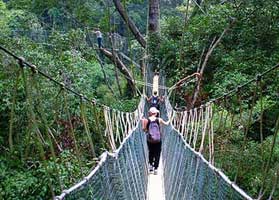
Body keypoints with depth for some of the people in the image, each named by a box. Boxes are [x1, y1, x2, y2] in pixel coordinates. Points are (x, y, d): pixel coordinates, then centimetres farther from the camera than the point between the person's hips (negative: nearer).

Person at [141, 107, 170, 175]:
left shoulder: (146, 120, -6)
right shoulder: (159, 119, -4)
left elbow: (144, 129, -2)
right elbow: (166, 123, 14)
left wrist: (143, 122, 9)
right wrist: (169, 121, 35)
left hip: (150, 140, 1)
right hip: (158, 140, -1)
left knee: (151, 152, 19)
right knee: (157, 154, 7)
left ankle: (150, 165, 9)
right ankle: (155, 168, 6)